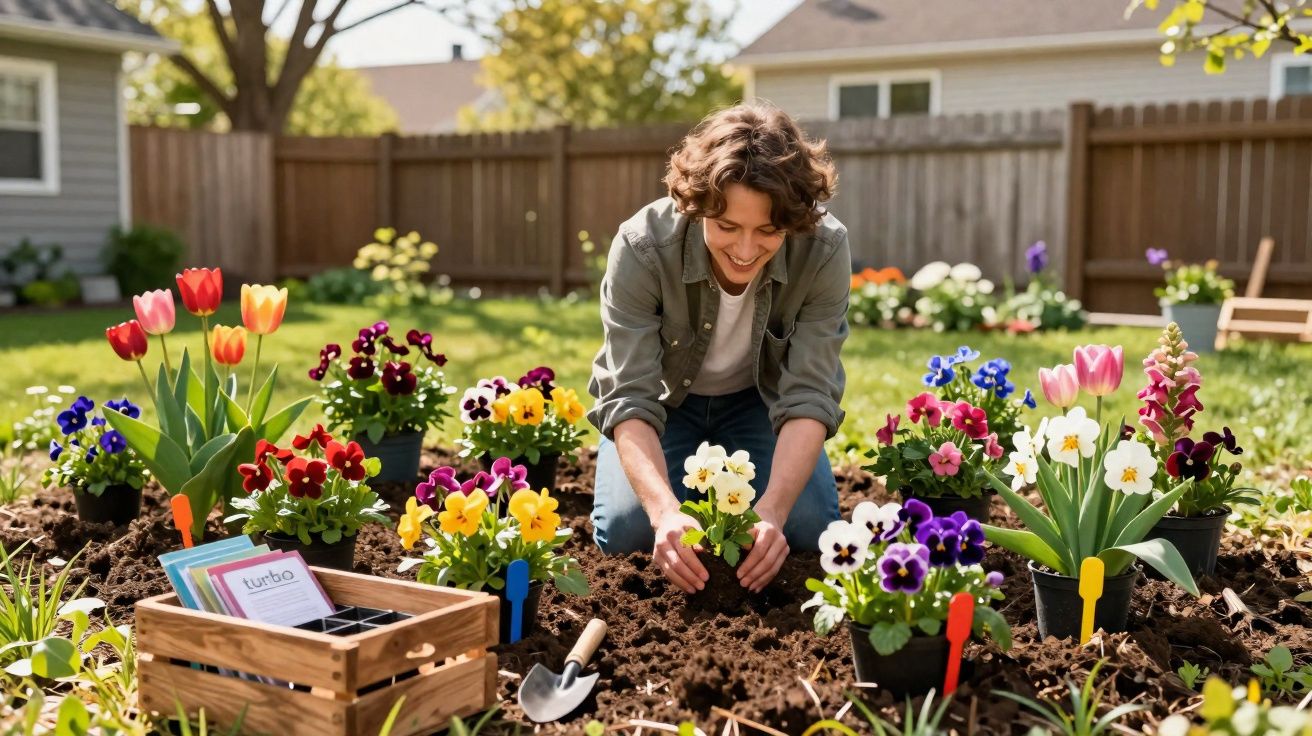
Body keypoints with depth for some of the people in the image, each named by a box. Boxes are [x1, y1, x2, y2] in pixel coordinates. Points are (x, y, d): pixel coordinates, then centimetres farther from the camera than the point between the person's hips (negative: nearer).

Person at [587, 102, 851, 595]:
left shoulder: (826, 250, -30)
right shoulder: (642, 246, -33)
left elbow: (808, 395, -29)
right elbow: (630, 399, -34)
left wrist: (771, 510, -44)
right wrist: (666, 510, -50)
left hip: (759, 400, 1)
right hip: (666, 402, -1)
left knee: (808, 529, -17)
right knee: (627, 531, -19)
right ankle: (693, 488, 14)